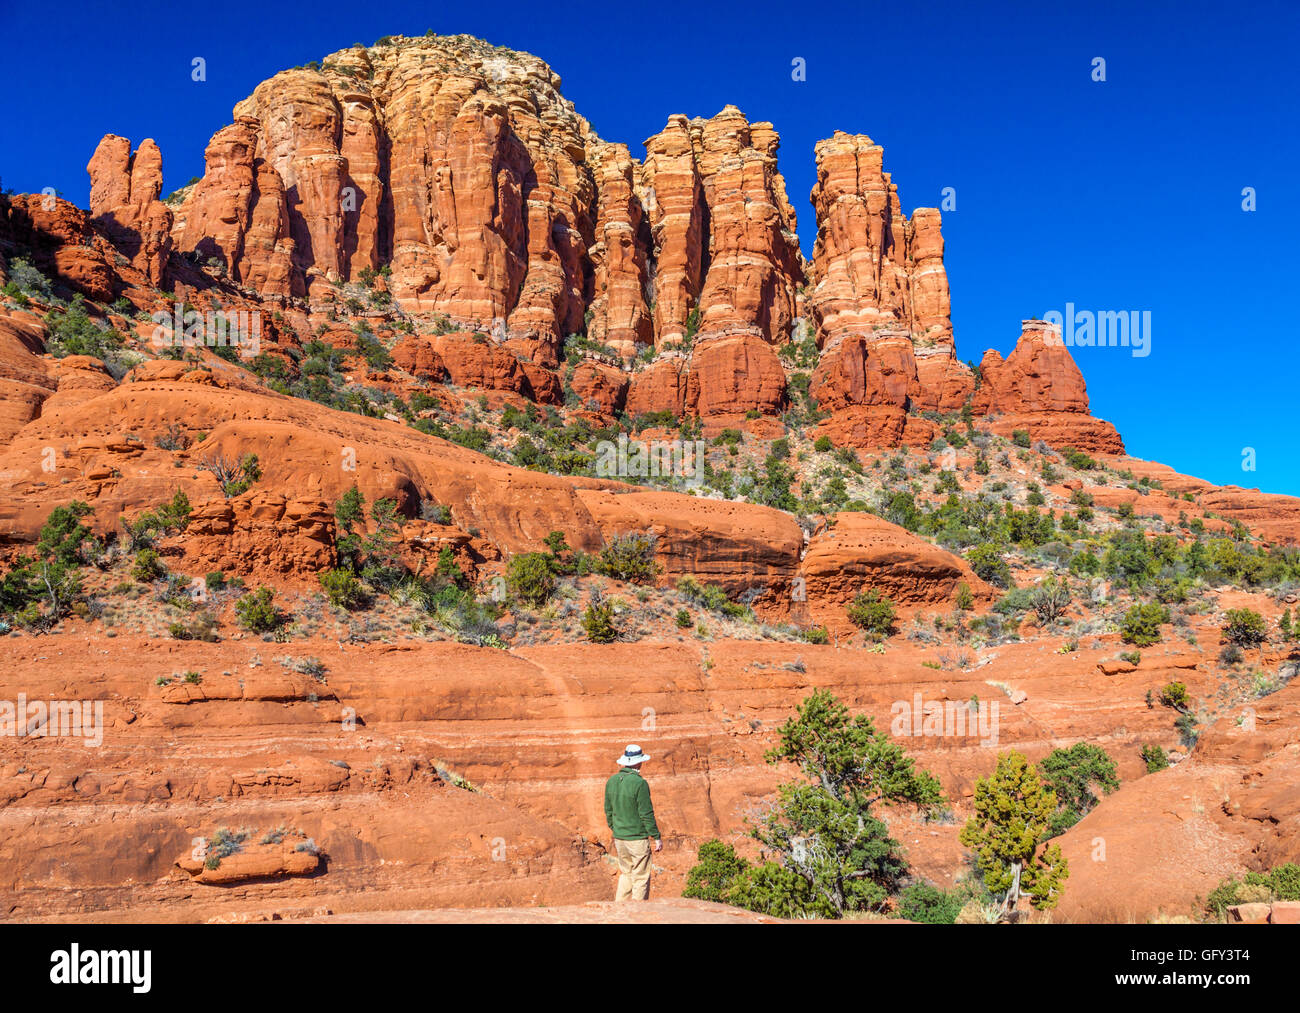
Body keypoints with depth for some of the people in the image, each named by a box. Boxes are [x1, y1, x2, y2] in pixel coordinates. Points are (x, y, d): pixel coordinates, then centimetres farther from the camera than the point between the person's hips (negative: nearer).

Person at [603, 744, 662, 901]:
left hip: (619, 839, 6)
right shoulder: (639, 783, -18)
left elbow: (608, 811, 11)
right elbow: (647, 814, -16)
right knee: (641, 877, 5)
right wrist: (657, 837, -8)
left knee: (626, 873, 20)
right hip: (638, 839, -6)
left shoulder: (611, 781, 2)